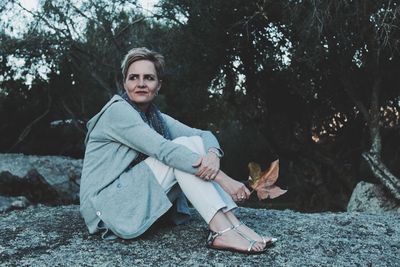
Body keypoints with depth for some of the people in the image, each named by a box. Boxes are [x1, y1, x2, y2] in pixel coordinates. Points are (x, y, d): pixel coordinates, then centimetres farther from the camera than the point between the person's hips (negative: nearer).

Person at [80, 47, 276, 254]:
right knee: (182, 146, -19)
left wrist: (213, 155, -25)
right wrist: (222, 178, -30)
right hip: (107, 205, -7)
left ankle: (233, 224, -20)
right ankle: (222, 230, -27)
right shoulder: (118, 111, -14)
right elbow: (164, 150, -26)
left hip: (140, 202, 7)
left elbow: (204, 135, 0)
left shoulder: (156, 118, 10)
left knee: (195, 144, -9)